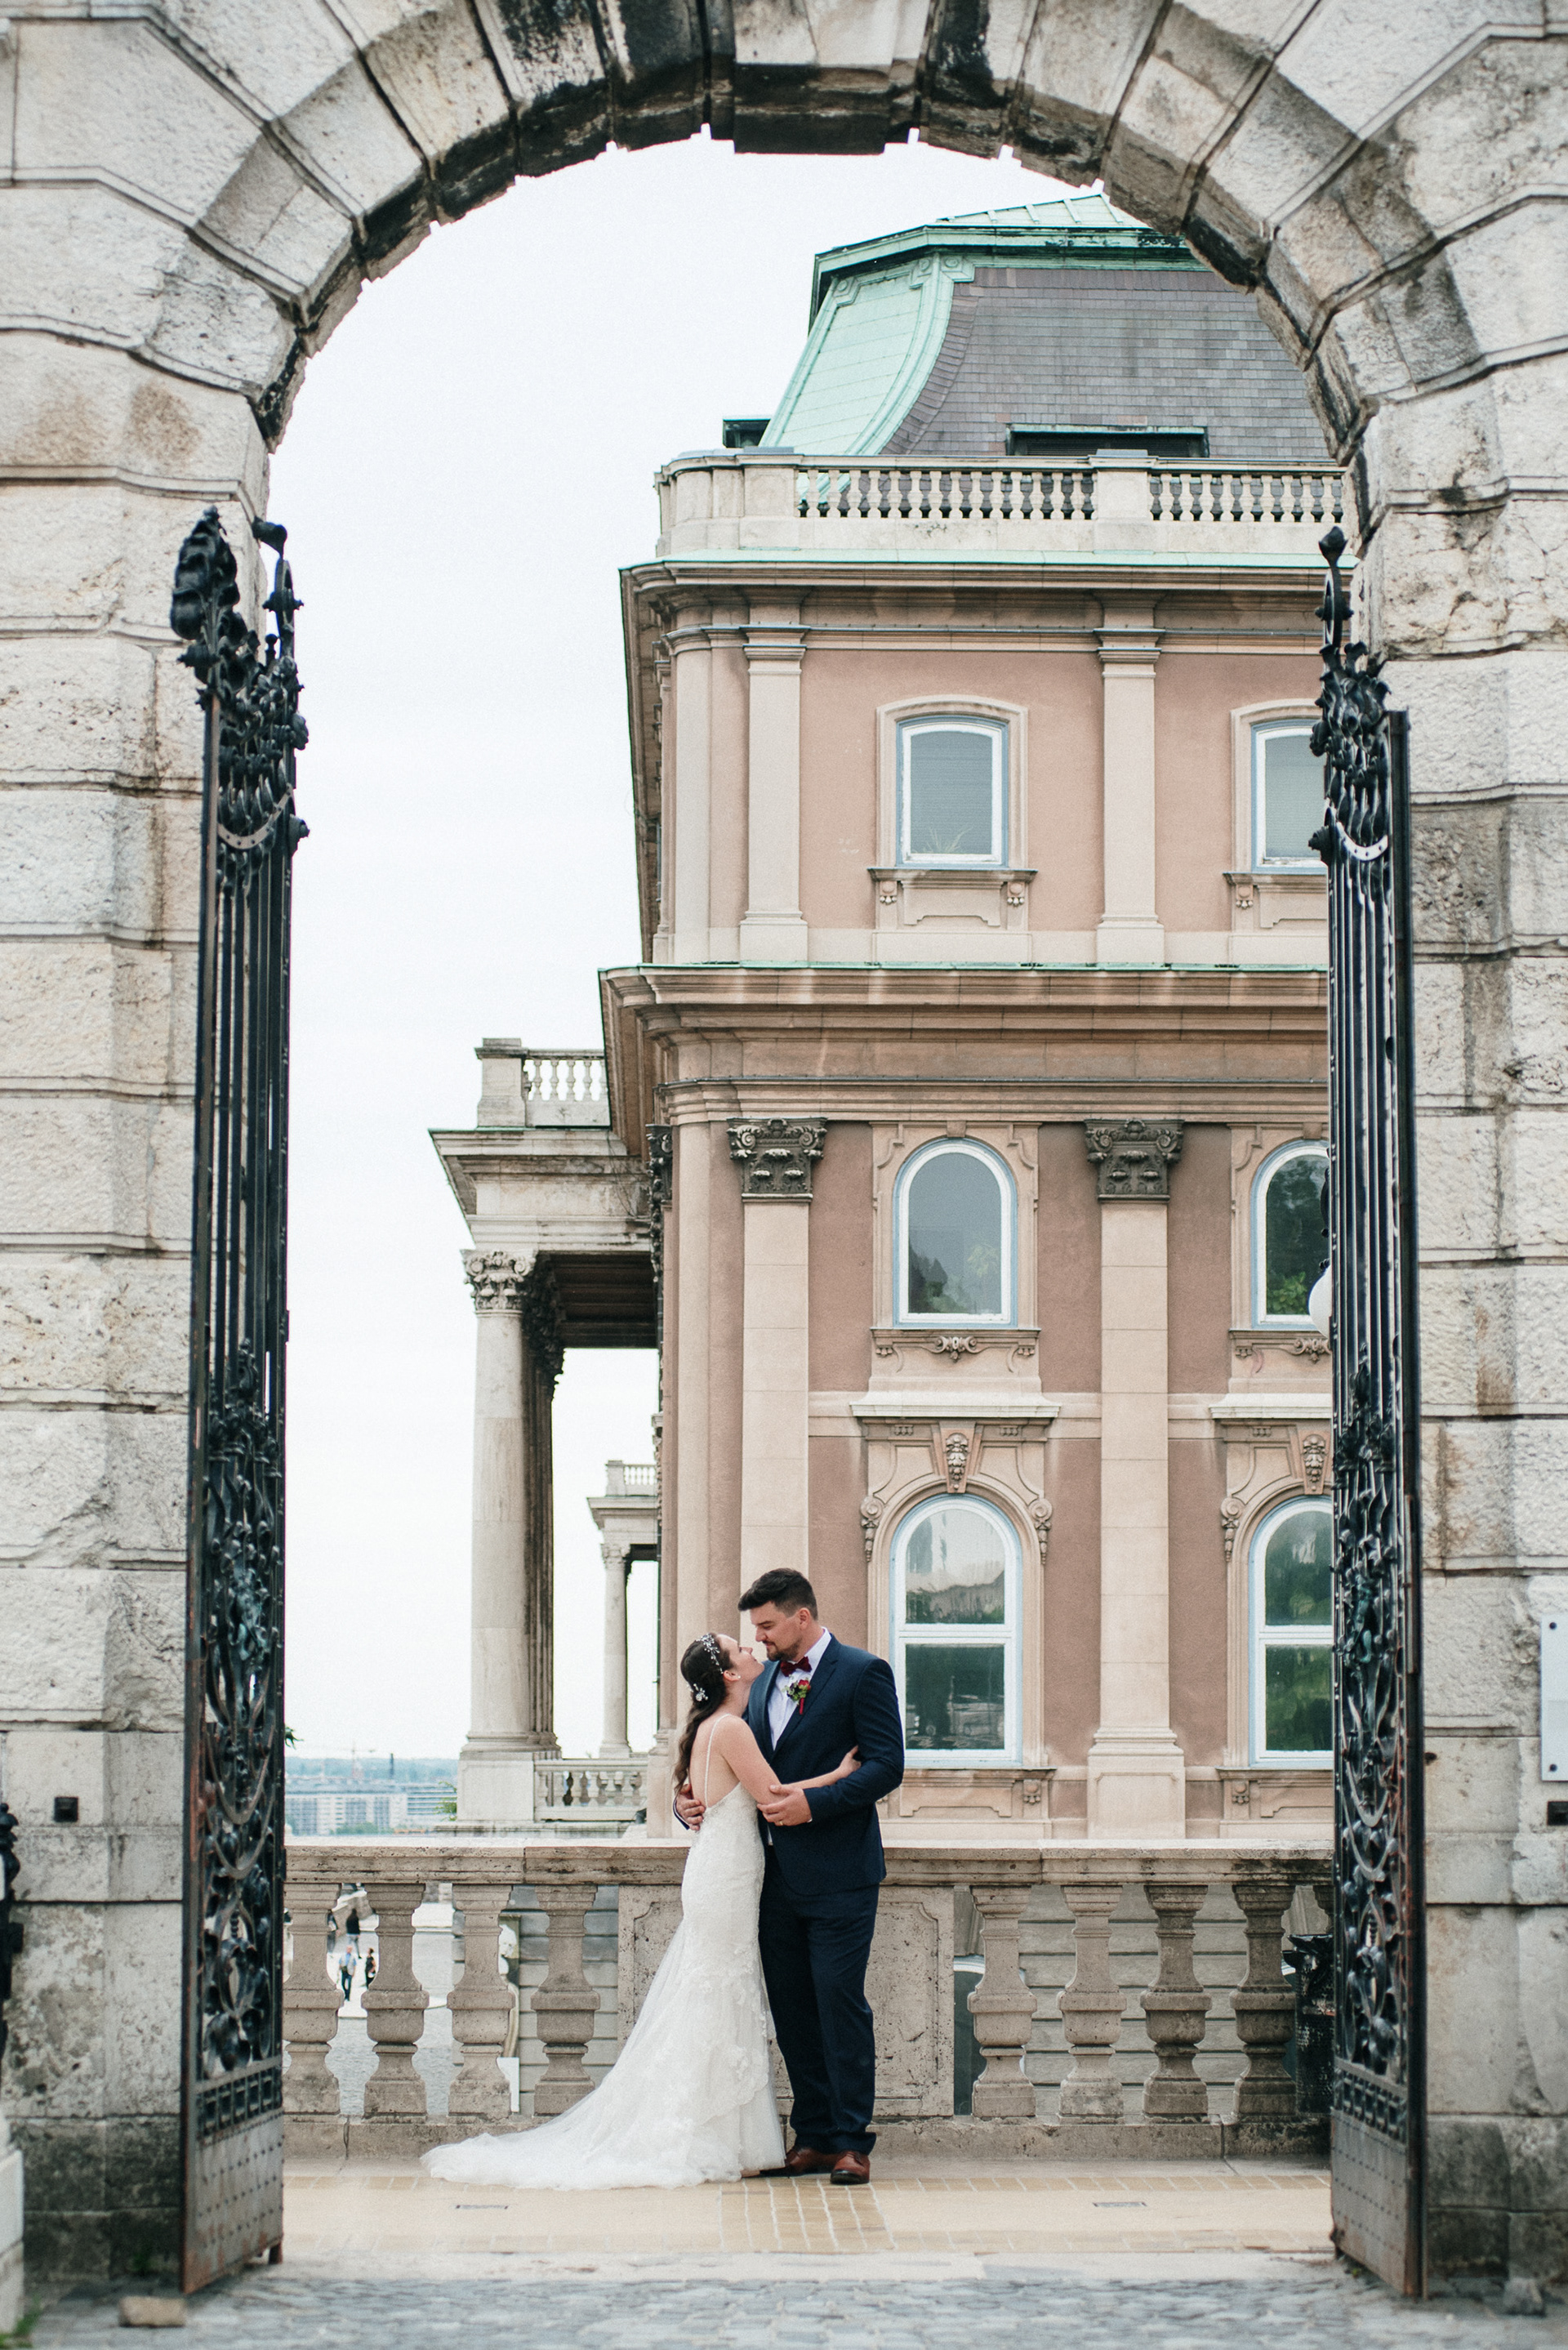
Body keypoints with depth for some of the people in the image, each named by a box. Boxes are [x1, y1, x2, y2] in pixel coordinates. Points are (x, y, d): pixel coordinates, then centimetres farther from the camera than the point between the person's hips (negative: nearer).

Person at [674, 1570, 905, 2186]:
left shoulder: (862, 1673, -5)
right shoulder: (763, 1681, 16)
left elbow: (886, 1765, -13)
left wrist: (812, 1803, -21)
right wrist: (689, 1799, 5)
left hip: (837, 1874, -7)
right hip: (777, 1874, 7)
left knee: (839, 2000, -8)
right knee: (791, 2007, 8)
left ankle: (851, 2140, -3)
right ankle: (813, 2134, 15)